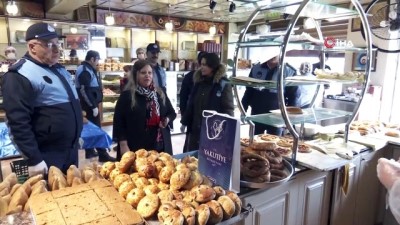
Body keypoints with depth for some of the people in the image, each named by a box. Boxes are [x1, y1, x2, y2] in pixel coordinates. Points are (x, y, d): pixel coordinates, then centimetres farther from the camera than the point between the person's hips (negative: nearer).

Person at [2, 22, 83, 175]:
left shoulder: (59, 69, 11)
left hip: (71, 150, 8)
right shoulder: (20, 75, -17)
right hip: (47, 156, -8)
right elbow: (18, 123, -21)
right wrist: (34, 160, -21)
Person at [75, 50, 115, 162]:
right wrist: (93, 106, -23)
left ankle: (90, 151, 26)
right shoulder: (86, 71, -17)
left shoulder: (86, 68, 15)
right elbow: (85, 90, -25)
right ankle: (103, 154, -3)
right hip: (89, 105, -10)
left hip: (88, 104, 10)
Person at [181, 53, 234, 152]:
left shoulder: (224, 85, -9)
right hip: (195, 130, 6)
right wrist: (185, 122, 13)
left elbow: (228, 110, -9)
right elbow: (191, 105, 14)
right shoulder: (198, 82, 9)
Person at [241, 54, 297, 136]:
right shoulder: (256, 68, 4)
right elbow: (249, 91, 11)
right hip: (256, 115, 3)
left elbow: (293, 97, 0)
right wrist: (243, 110, 7)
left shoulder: (289, 71, -4)